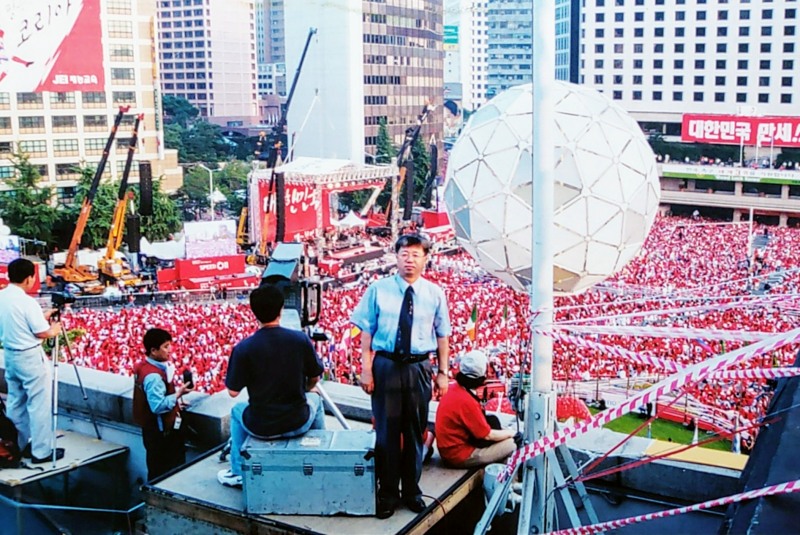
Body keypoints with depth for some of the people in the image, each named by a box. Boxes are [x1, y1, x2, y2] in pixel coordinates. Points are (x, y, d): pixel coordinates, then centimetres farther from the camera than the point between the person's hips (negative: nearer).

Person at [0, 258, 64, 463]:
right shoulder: (27, 301, -21)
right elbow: (42, 333, -16)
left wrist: (42, 316, 16)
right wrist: (54, 330, 3)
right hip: (29, 357, -8)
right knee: (39, 404, 0)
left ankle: (17, 445, 26)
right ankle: (41, 451, 5)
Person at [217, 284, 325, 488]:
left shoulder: (243, 348, -17)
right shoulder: (301, 339, -12)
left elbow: (233, 391, -9)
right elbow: (314, 379, 2)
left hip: (261, 427, -1)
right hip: (299, 424, 1)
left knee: (237, 410, 34)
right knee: (315, 399, 35)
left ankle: (238, 473, 38)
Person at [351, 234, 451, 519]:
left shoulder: (434, 293, 0)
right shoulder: (378, 289, -4)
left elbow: (442, 335, 5)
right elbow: (367, 332, -3)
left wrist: (443, 372, 4)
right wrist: (366, 368, -7)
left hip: (419, 367, 2)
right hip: (386, 365, -1)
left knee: (415, 432, 13)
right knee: (387, 431, 7)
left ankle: (412, 490, 31)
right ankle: (387, 493, 23)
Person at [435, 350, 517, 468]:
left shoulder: (455, 390, 2)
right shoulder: (466, 401, -25)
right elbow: (488, 435, -16)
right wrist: (511, 433, 0)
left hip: (449, 449, 9)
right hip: (460, 455, -9)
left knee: (492, 420, 13)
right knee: (512, 444, -10)